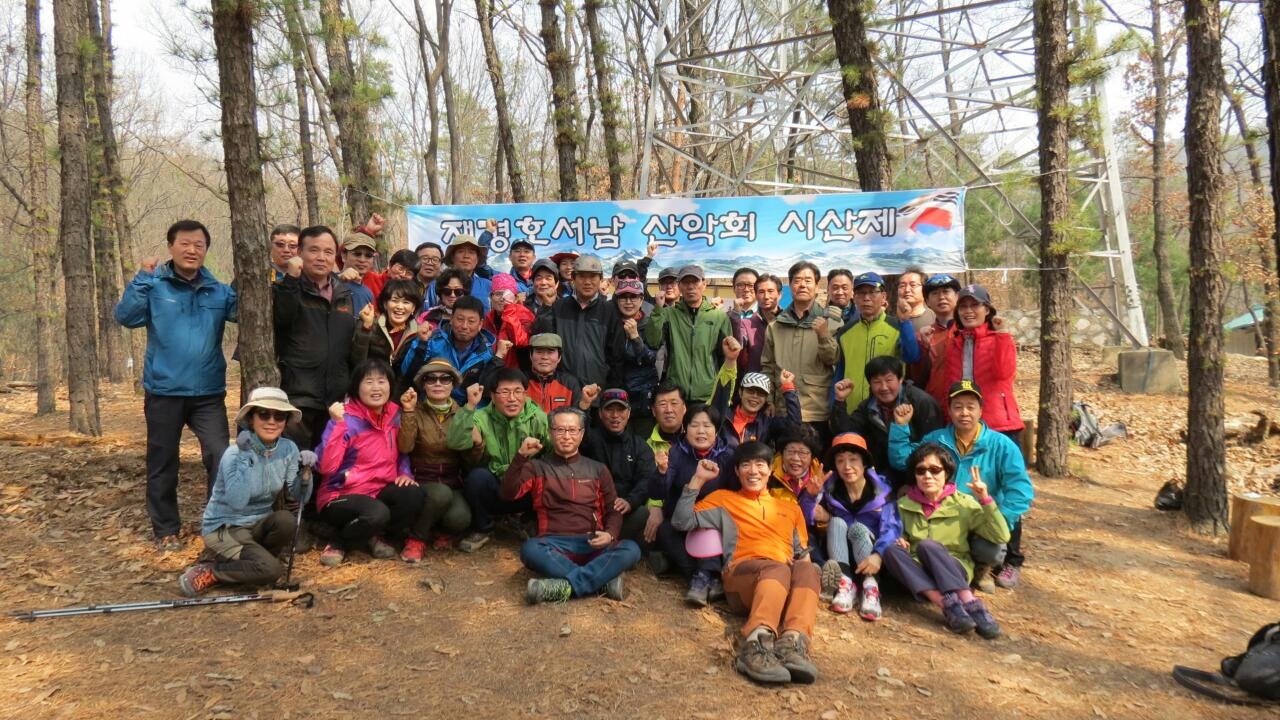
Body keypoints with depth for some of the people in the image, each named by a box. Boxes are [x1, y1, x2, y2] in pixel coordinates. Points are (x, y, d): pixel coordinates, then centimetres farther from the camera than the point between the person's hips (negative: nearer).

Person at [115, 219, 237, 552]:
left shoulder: (219, 291, 5)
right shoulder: (154, 286, -2)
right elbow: (125, 316, -14)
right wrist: (142, 277, -18)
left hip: (209, 393, 1)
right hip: (164, 391, -1)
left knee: (220, 457, -8)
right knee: (162, 464, 10)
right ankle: (166, 531, 24)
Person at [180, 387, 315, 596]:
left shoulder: (288, 449, -5)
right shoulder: (235, 453, -20)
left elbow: (299, 497, -6)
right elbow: (237, 502, -34)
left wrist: (305, 471, -24)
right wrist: (245, 456, -34)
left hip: (257, 523, 5)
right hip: (223, 527, -5)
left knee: (286, 521, -28)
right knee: (271, 570, -26)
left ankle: (253, 558, -1)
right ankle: (208, 573, -4)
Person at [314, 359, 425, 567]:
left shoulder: (395, 414, 2)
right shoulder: (346, 419, -16)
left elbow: (403, 451, 17)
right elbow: (325, 466, -27)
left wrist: (405, 473, -3)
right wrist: (338, 423, -31)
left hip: (379, 492, 6)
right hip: (341, 496, -5)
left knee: (413, 494, -24)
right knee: (377, 513, -35)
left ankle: (378, 537, 2)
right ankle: (338, 543, -4)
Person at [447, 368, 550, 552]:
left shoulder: (539, 419, -4)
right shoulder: (482, 418, -6)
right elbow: (455, 442, -24)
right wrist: (470, 406, -31)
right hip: (494, 492, 0)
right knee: (478, 475, -30)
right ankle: (482, 530, -3)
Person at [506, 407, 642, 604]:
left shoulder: (598, 469, 18)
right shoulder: (538, 467, 12)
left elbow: (613, 510, 15)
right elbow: (507, 494, -2)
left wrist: (610, 534, -8)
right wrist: (521, 457, -14)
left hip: (593, 544, 2)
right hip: (555, 545, -2)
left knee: (631, 549, -28)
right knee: (530, 549, -36)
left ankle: (565, 586, -32)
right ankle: (604, 580, -32)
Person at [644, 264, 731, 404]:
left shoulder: (719, 316, 4)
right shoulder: (669, 314, 5)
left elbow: (727, 355, 8)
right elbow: (652, 342, -8)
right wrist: (658, 309, -15)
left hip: (709, 396, 0)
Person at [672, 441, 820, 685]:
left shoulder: (790, 507, 32)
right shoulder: (724, 499, 24)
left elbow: (803, 554, 30)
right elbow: (682, 521, 12)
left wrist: (803, 561, 6)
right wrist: (698, 479, 8)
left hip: (786, 580, 3)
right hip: (741, 574, -3)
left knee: (807, 569, -34)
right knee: (777, 569, -38)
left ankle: (794, 642, -55)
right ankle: (756, 642, -60)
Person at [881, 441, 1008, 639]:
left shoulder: (963, 503, 1)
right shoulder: (904, 504, 8)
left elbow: (1001, 537, -5)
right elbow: (901, 538, 17)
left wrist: (986, 500, -17)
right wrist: (900, 541, -7)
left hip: (955, 571, -2)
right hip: (918, 573, 3)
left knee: (927, 545, -32)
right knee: (892, 550, -28)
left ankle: (971, 605, -43)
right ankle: (947, 604, -40)